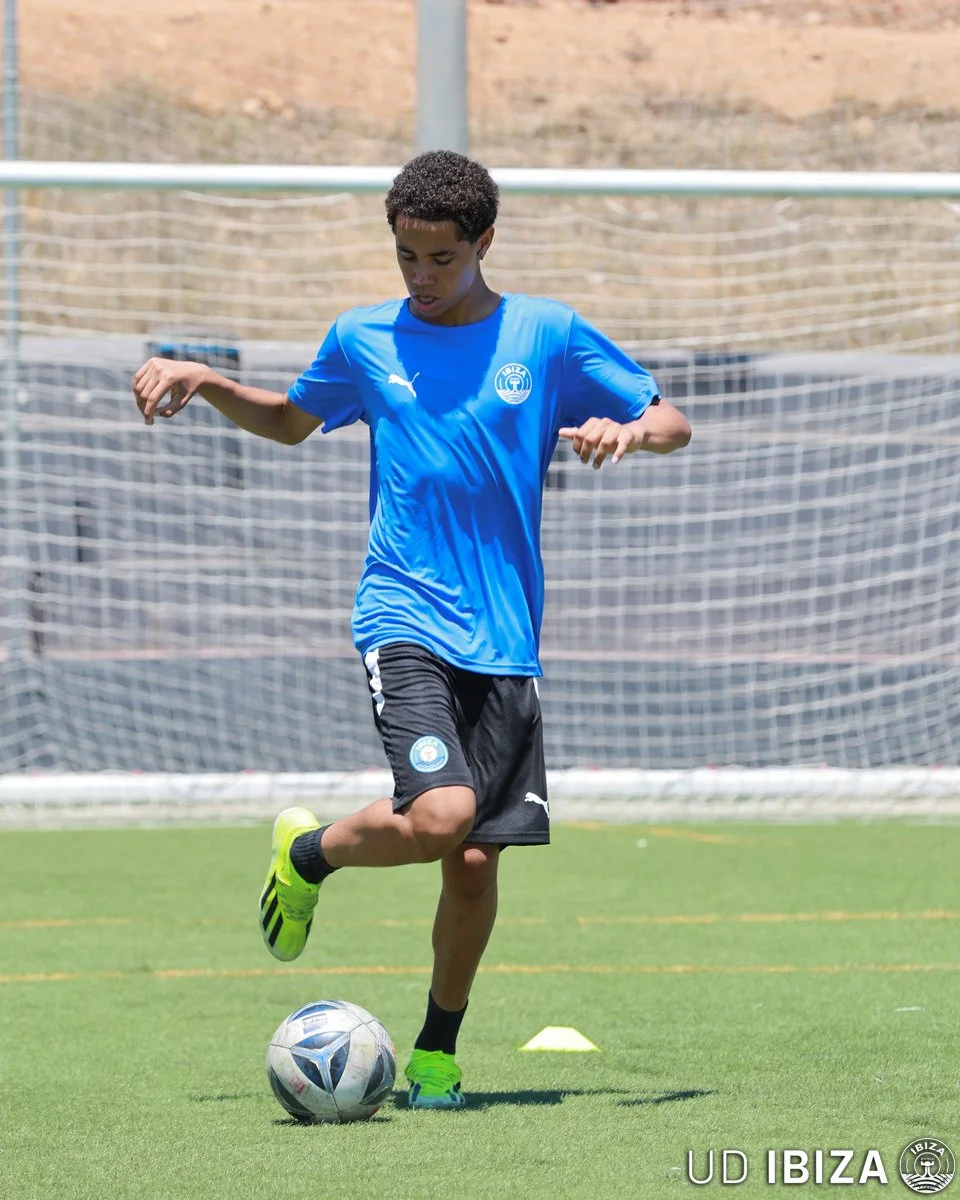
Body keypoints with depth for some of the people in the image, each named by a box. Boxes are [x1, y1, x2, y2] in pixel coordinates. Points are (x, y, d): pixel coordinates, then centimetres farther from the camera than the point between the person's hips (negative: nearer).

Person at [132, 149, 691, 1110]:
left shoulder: (548, 335, 5)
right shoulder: (364, 341, 7)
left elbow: (671, 424, 9)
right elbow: (292, 420, 27)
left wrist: (630, 429, -14)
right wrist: (202, 382, 11)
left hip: (504, 639, 2)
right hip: (405, 624, -1)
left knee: (476, 860, -1)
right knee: (439, 815, -24)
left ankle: (436, 1052, 19)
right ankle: (307, 854, 7)